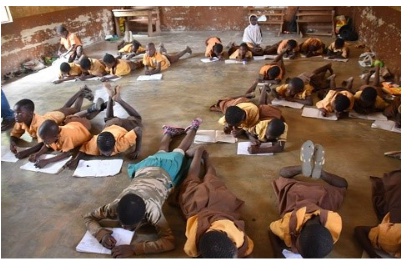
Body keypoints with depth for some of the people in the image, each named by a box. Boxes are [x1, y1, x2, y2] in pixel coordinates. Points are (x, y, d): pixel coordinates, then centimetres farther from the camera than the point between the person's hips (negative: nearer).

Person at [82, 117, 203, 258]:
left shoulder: (152, 209, -50)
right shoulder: (116, 206, -39)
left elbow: (169, 242, -52)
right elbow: (88, 217, -26)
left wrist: (135, 248, -61)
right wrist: (100, 232, -47)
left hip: (165, 173, -2)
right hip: (144, 170, 2)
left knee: (179, 152, 30)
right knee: (162, 153, 37)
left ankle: (193, 127, 55)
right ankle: (169, 132, 62)